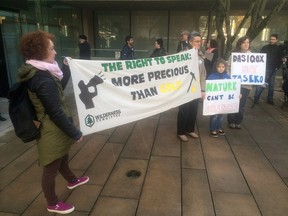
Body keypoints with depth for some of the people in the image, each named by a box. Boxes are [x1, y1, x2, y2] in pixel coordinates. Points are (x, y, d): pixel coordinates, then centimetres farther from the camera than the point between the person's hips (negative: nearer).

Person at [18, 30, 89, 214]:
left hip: (53, 129, 10)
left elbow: (58, 89, 16)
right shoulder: (43, 79, -28)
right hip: (52, 131, -10)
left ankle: (72, 181, 57)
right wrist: (75, 133, -17)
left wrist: (67, 69, 17)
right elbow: (56, 113, -26)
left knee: (62, 157, 30)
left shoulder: (36, 72, 2)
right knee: (51, 168, 11)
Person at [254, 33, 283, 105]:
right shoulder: (265, 47, 1)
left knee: (271, 85, 9)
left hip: (273, 70, 3)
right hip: (265, 69, -3)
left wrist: (277, 67, -3)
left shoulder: (279, 49, 8)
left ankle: (270, 99, 17)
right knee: (261, 84, -9)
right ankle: (256, 98, -2)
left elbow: (280, 59, 10)